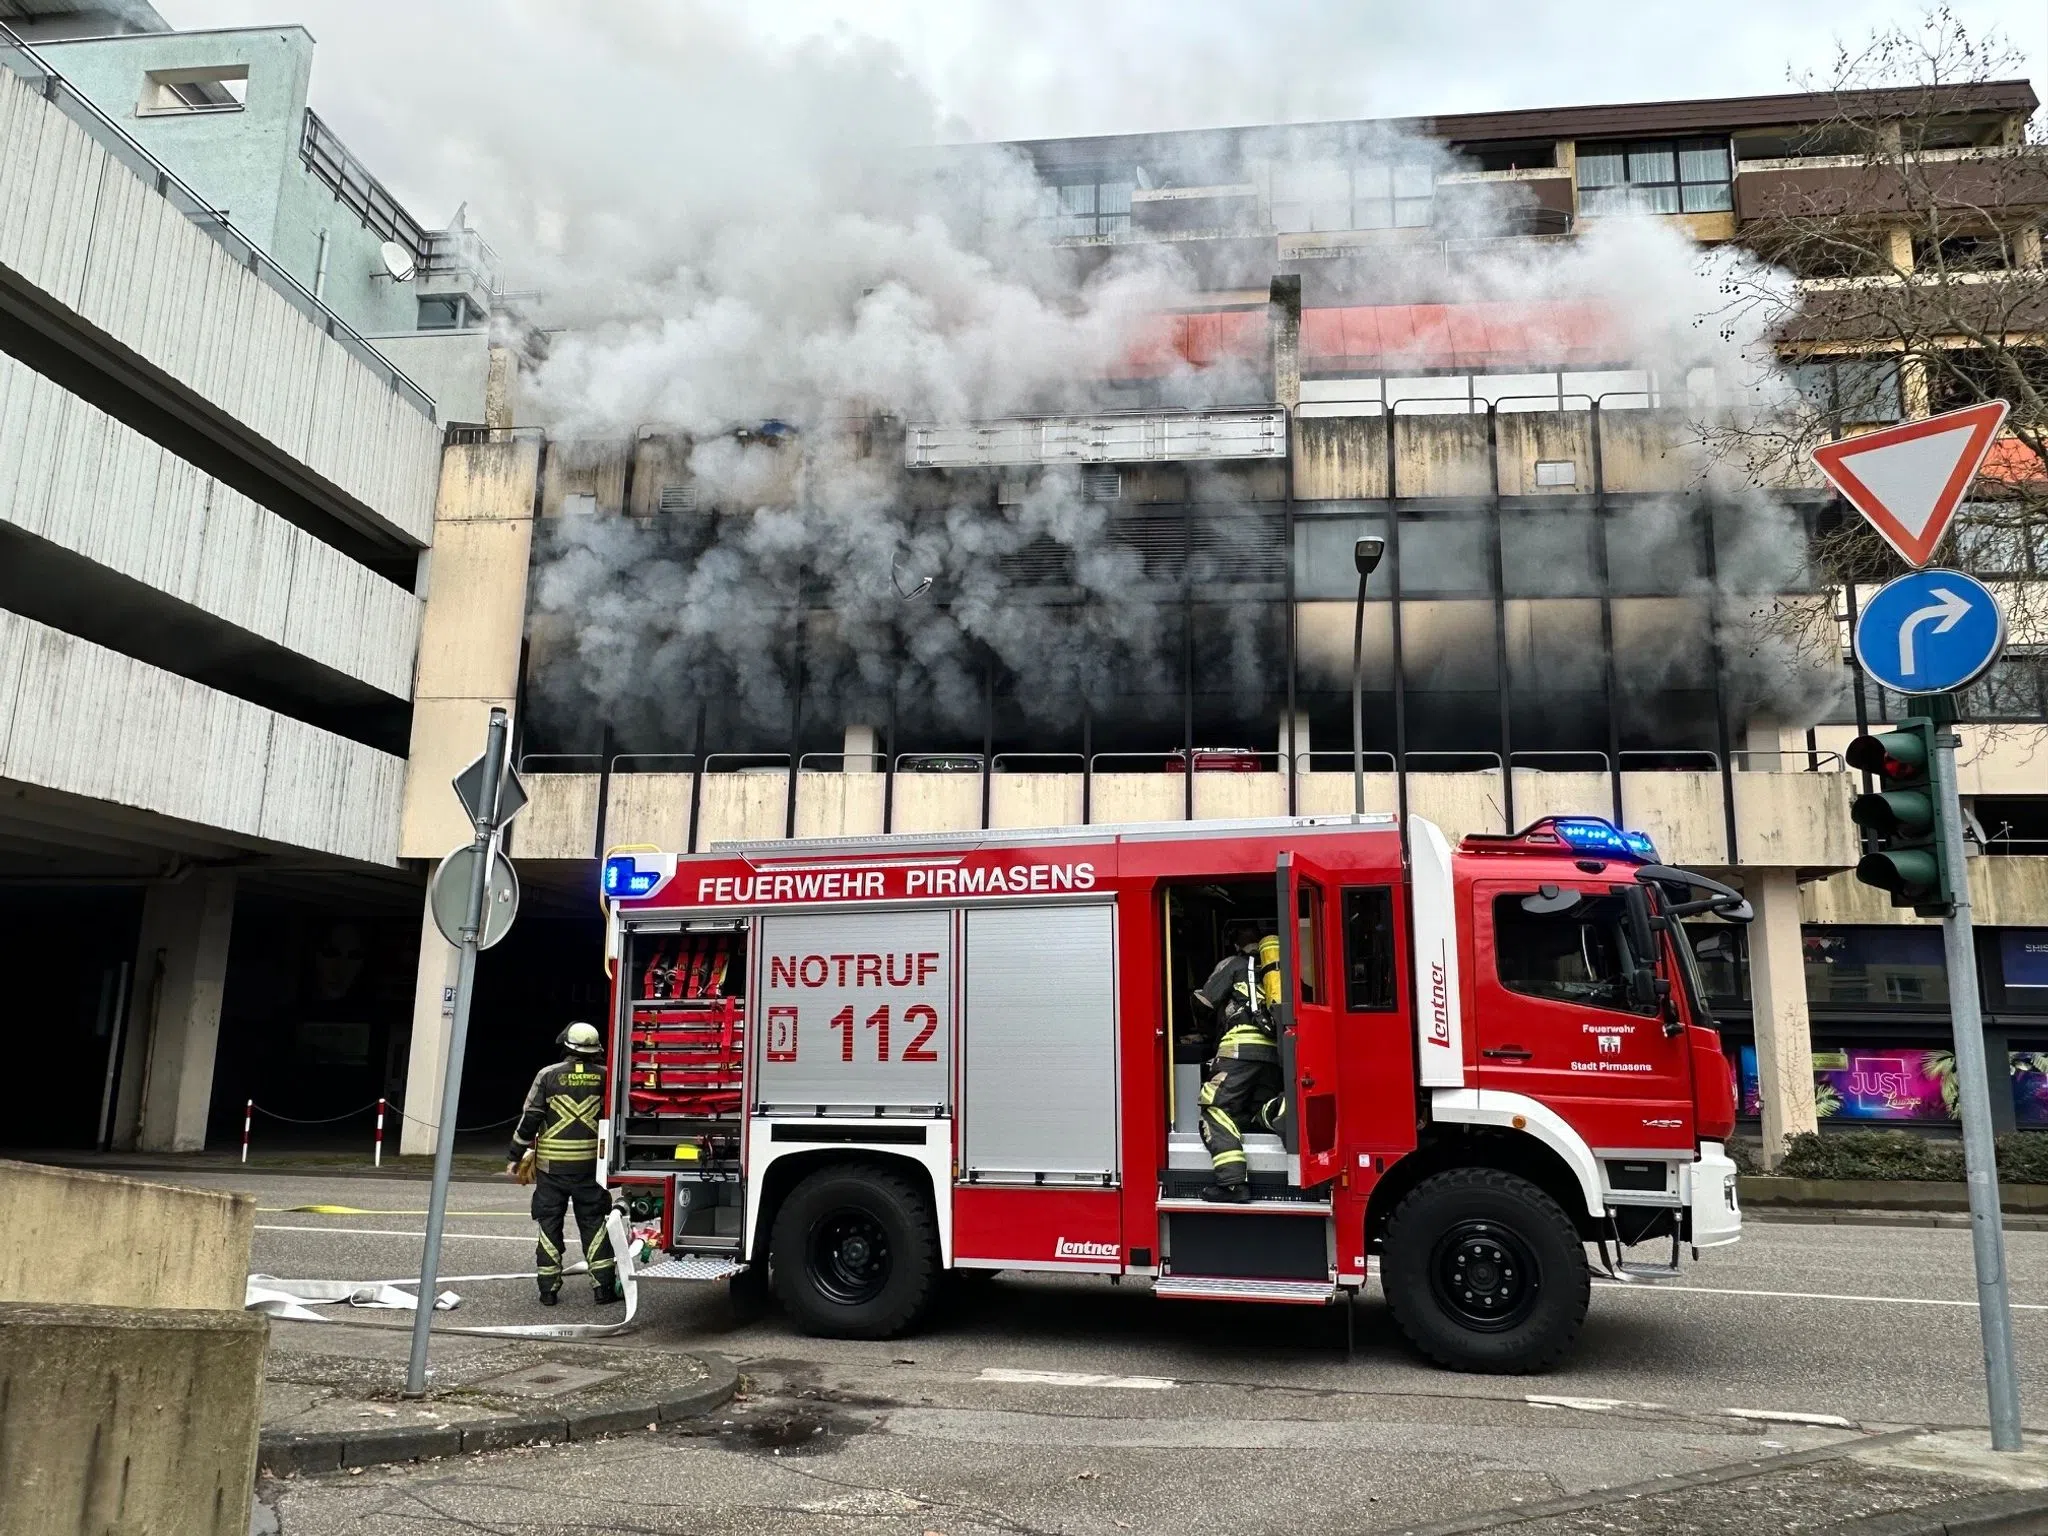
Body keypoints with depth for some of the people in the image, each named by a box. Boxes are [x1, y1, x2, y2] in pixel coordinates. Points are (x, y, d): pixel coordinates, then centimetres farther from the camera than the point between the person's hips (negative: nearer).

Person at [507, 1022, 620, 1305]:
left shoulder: (548, 1075, -4)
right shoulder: (604, 1076, -1)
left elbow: (530, 1119, -4)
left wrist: (516, 1156, 4)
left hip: (551, 1165, -1)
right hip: (590, 1165, 1)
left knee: (550, 1225, 9)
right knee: (594, 1224, 7)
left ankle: (548, 1289, 11)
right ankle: (604, 1287, 5)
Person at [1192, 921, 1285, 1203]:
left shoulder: (1234, 964, 10)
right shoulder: (1276, 967, 24)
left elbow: (1204, 1001, 9)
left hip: (1242, 1047, -6)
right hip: (1276, 1052, 6)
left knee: (1218, 1109, -4)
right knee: (1257, 1112, 17)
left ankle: (1232, 1182, -19)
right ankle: (1284, 1111, -18)